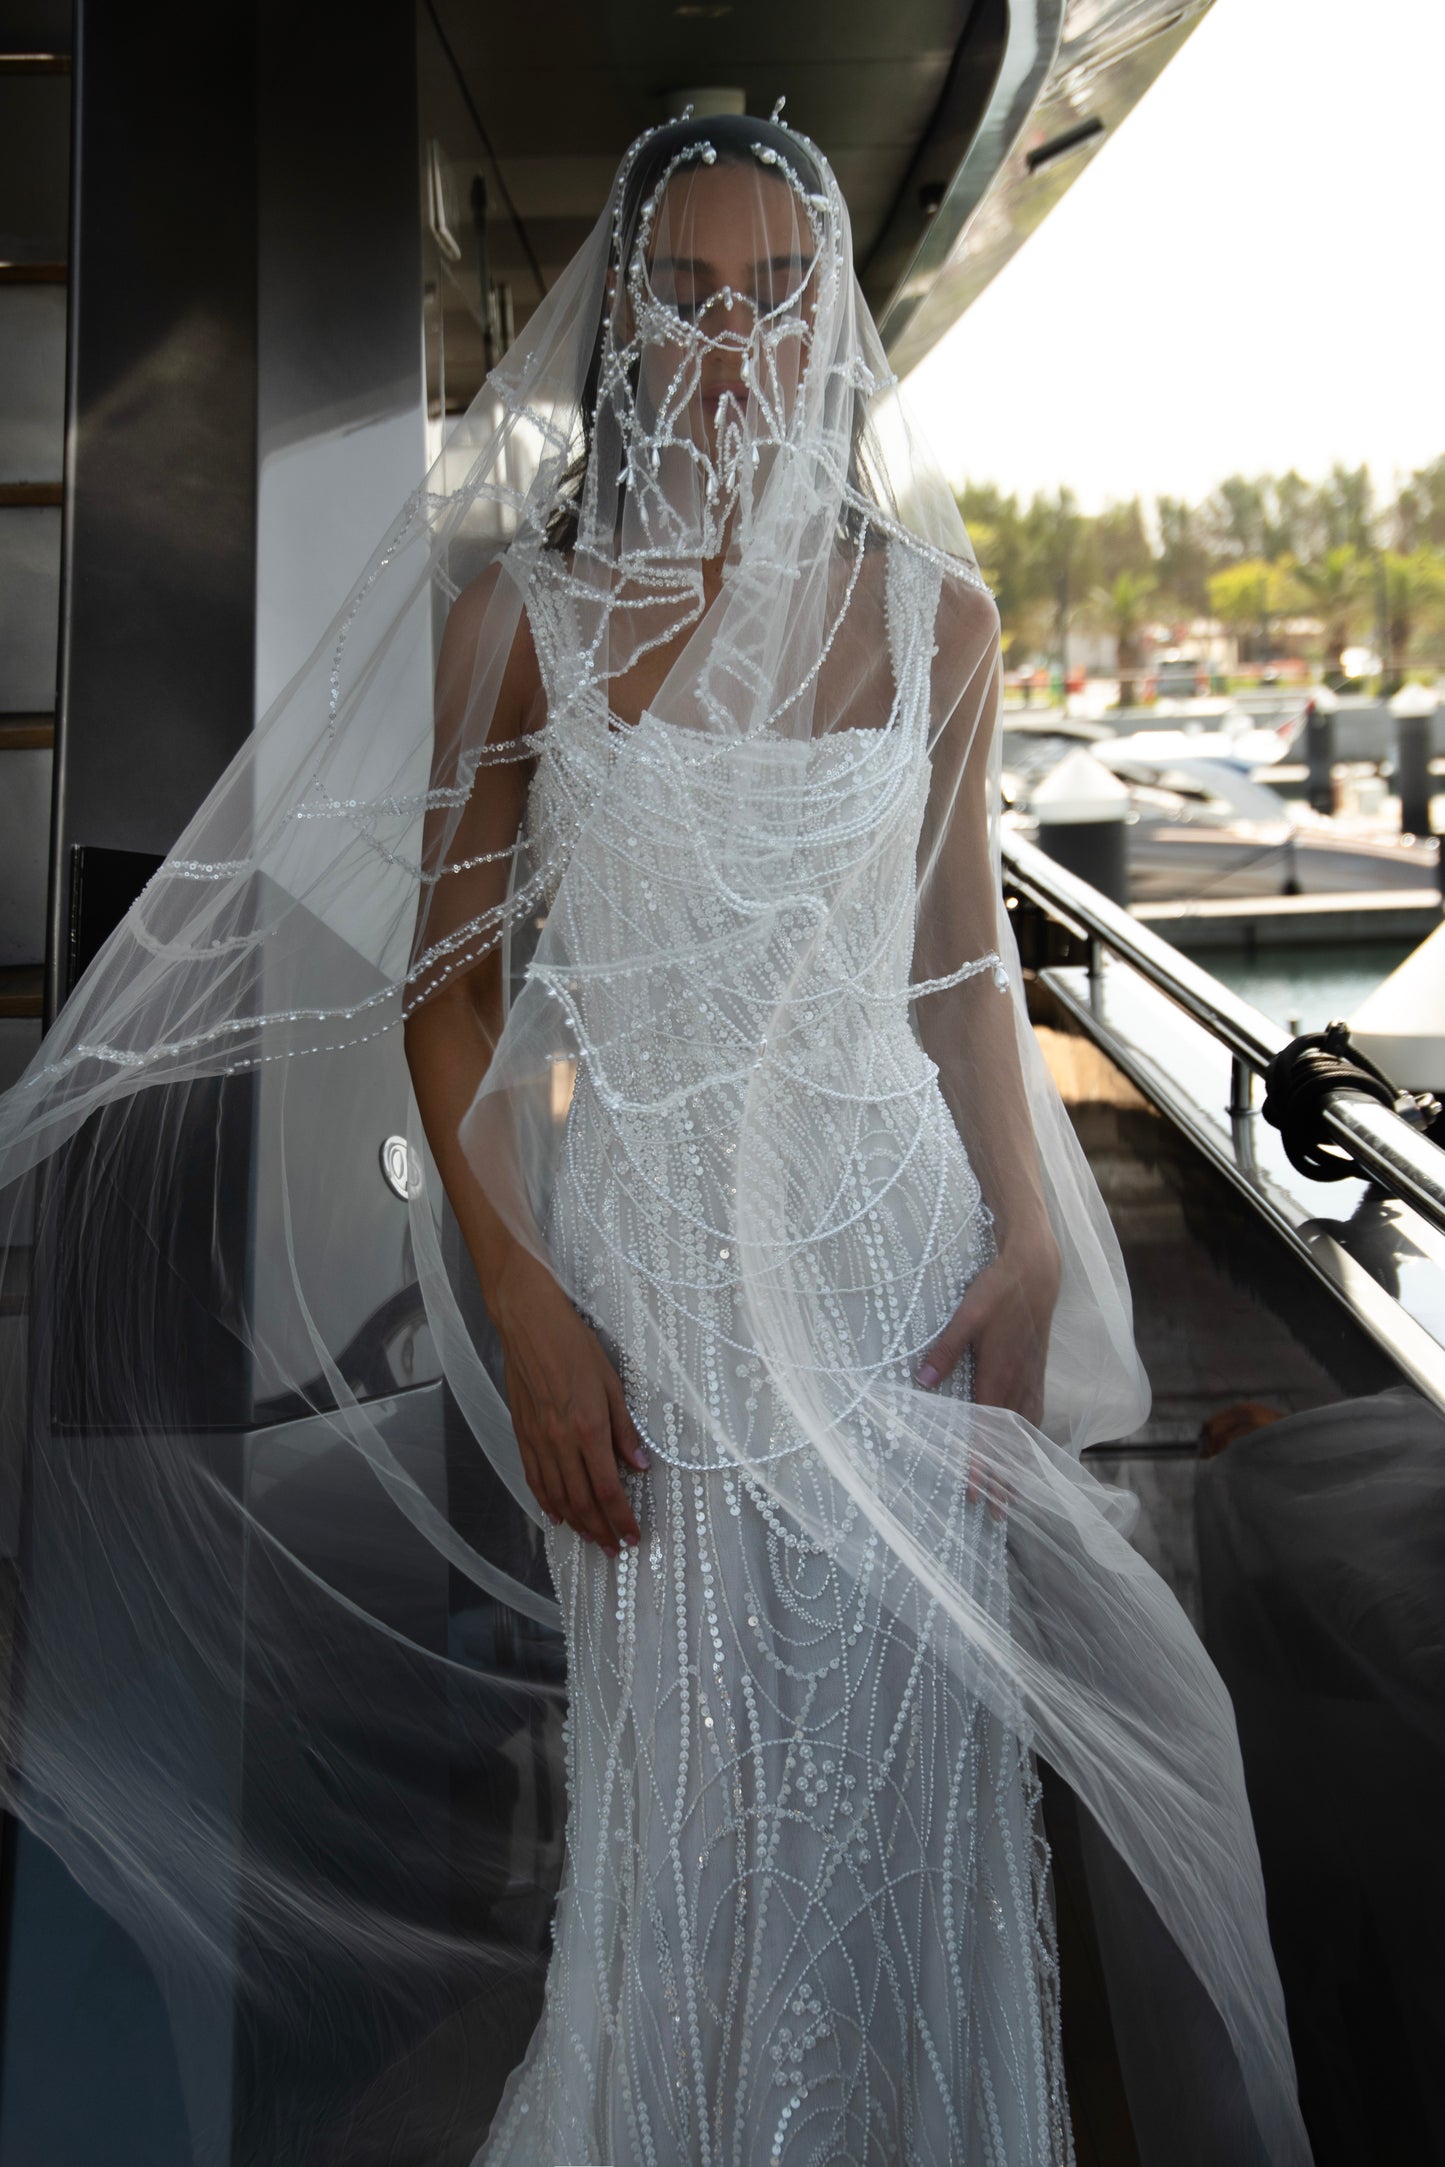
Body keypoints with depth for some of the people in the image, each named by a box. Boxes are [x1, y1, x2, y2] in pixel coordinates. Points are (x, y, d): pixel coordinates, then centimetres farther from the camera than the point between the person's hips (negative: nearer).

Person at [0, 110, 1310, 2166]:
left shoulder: (929, 608, 3)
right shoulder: (516, 611, -3)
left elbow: (961, 959, 9)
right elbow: (443, 988, -2)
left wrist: (1028, 1244, 1)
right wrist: (524, 1309, -10)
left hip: (891, 1237, 2)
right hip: (640, 1250, -2)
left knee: (904, 1742, 11)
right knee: (685, 1761, 10)